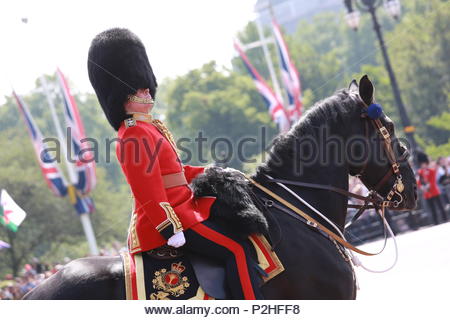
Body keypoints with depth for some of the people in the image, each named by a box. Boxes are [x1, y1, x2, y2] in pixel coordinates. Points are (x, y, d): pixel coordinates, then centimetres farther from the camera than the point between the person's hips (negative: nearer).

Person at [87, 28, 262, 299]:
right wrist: (172, 230, -24)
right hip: (167, 221, -11)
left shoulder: (151, 127, 17)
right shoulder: (135, 135, -15)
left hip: (181, 209, 11)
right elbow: (149, 192, -21)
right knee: (237, 249, -19)